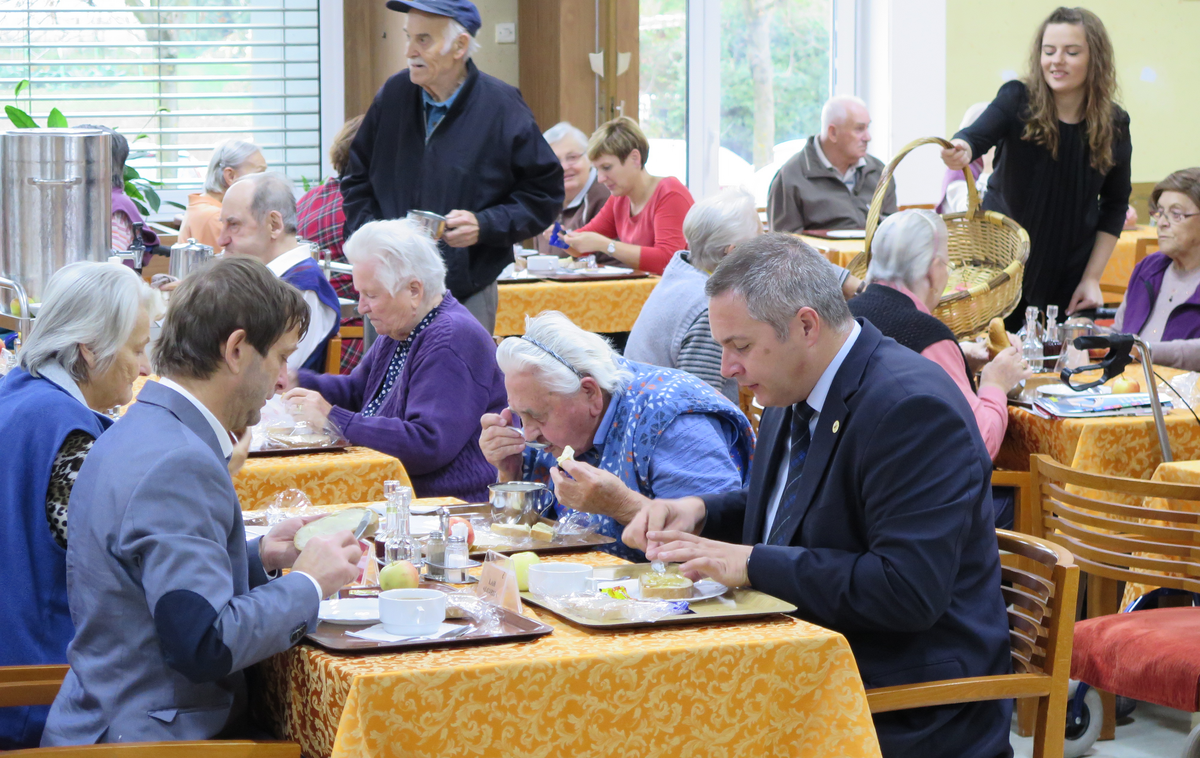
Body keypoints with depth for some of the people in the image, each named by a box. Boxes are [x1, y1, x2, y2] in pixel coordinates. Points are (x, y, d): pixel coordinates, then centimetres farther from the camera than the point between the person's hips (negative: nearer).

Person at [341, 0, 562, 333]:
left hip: (468, 296, -3)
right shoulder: (392, 96, 5)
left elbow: (544, 192, 0)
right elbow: (356, 181, 17)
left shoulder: (503, 108, -5)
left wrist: (485, 225, -14)